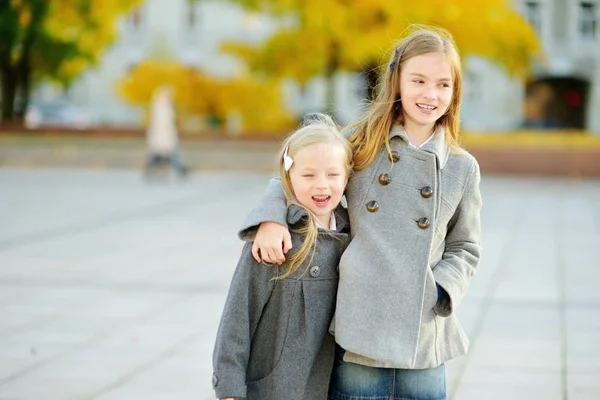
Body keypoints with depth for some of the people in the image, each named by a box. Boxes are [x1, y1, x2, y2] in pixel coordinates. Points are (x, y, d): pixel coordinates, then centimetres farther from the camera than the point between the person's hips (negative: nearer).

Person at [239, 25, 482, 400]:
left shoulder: (463, 168, 5)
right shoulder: (361, 143, 4)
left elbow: (465, 249, 13)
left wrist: (439, 289, -5)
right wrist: (271, 219, -5)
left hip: (423, 344, 1)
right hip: (358, 337, -1)